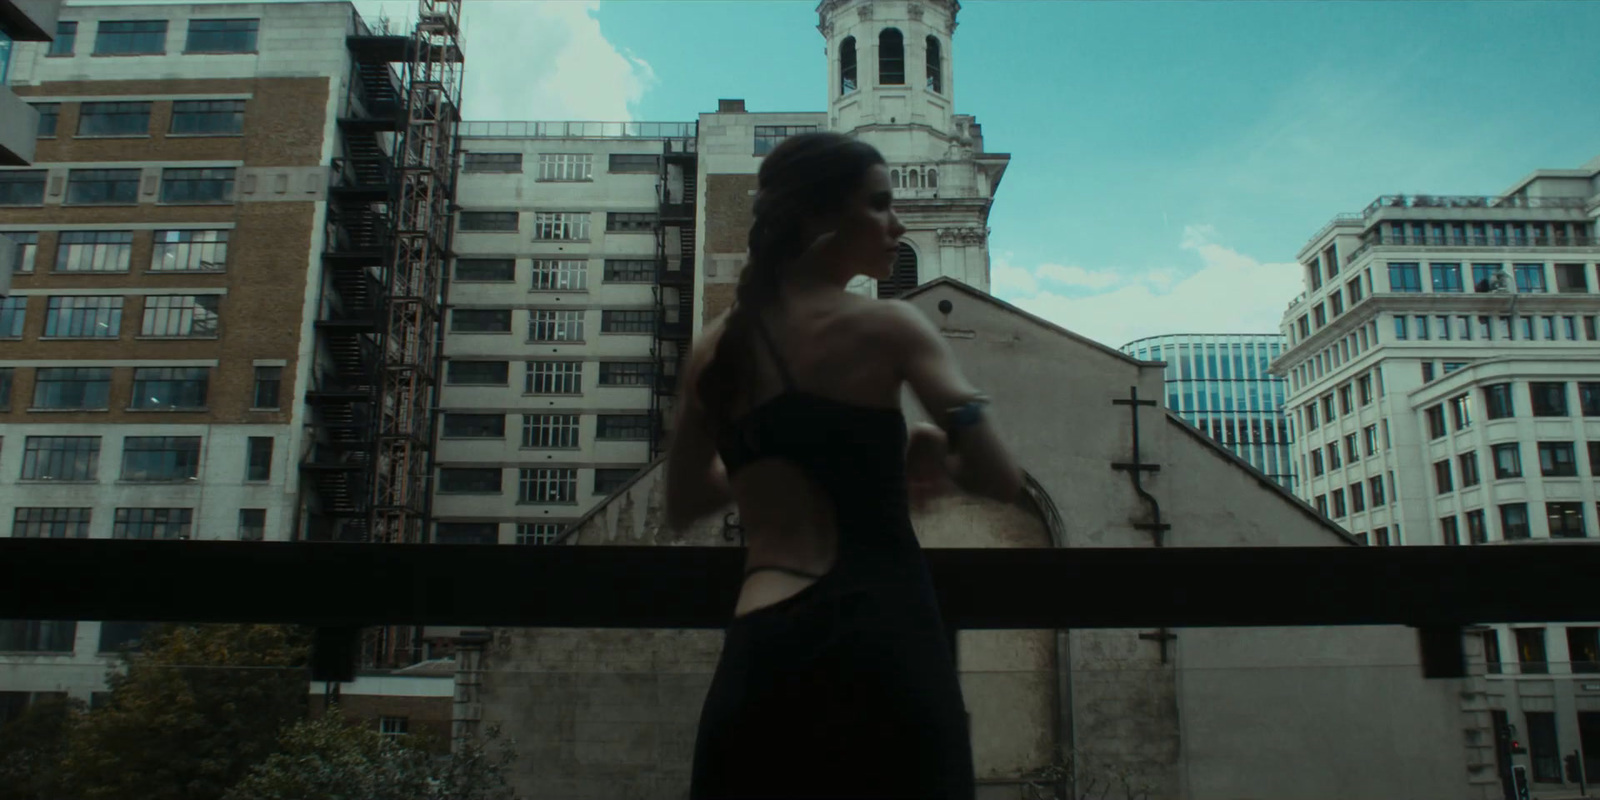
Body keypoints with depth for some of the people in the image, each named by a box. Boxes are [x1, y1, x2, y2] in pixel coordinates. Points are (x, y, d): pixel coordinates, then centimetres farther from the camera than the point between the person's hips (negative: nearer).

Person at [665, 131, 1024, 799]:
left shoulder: (718, 349, 12)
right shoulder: (887, 327, -2)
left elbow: (683, 506, 22)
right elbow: (1001, 480, -7)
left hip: (762, 649, 5)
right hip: (879, 639, -4)